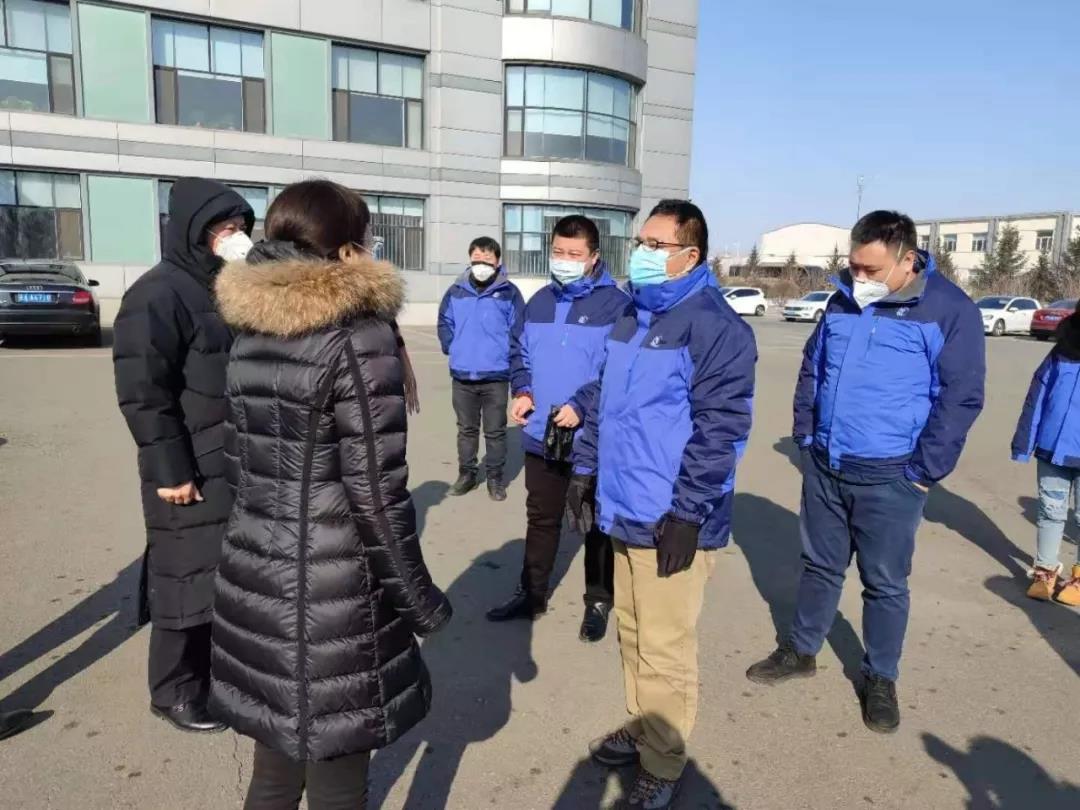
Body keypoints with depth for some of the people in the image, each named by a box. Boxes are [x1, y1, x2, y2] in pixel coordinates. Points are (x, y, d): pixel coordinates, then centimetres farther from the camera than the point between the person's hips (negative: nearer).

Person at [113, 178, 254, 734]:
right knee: (190, 580, 4)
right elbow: (143, 392, -19)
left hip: (243, 466, 8)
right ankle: (174, 692, 22)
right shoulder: (159, 295, -13)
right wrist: (170, 468, -19)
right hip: (193, 472, -8)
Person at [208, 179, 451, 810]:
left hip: (255, 573, 8)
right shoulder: (360, 337, -17)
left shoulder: (251, 331, 5)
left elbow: (241, 461, 12)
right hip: (329, 587, -7)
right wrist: (421, 599, -7)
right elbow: (376, 491, -18)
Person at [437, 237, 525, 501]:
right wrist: (452, 349, 7)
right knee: (466, 429, 15)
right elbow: (445, 323, 15)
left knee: (495, 431, 7)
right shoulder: (456, 291, 3)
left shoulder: (509, 293, -6)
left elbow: (518, 330, -5)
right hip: (462, 376, 3)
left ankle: (495, 477, 20)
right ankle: (467, 473, 29)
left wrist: (505, 356, -8)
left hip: (496, 376, -3)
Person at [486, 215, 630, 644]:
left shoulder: (616, 304, -12)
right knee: (541, 518, 19)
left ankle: (599, 601, 30)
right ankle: (531, 594, 35)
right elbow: (520, 352, 16)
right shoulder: (539, 302, 8)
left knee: (597, 522, 12)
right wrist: (522, 391, -2)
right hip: (540, 435, 6)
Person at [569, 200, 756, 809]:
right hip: (625, 511, 8)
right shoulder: (632, 318, 12)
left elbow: (720, 428, -19)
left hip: (671, 521, -8)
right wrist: (586, 471, 18)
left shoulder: (714, 325, -15)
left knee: (665, 650, 5)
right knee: (633, 632, 21)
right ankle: (642, 728, 41)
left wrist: (686, 513, -20)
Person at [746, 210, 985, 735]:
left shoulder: (950, 309, -10)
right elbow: (811, 369, 14)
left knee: (885, 582, 10)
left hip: (889, 477, -4)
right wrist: (805, 437, 8)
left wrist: (924, 472, -10)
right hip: (824, 467, 4)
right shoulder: (843, 301, 5)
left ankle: (880, 678, 29)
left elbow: (962, 396, -10)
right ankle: (800, 651, 35)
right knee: (820, 565, 18)